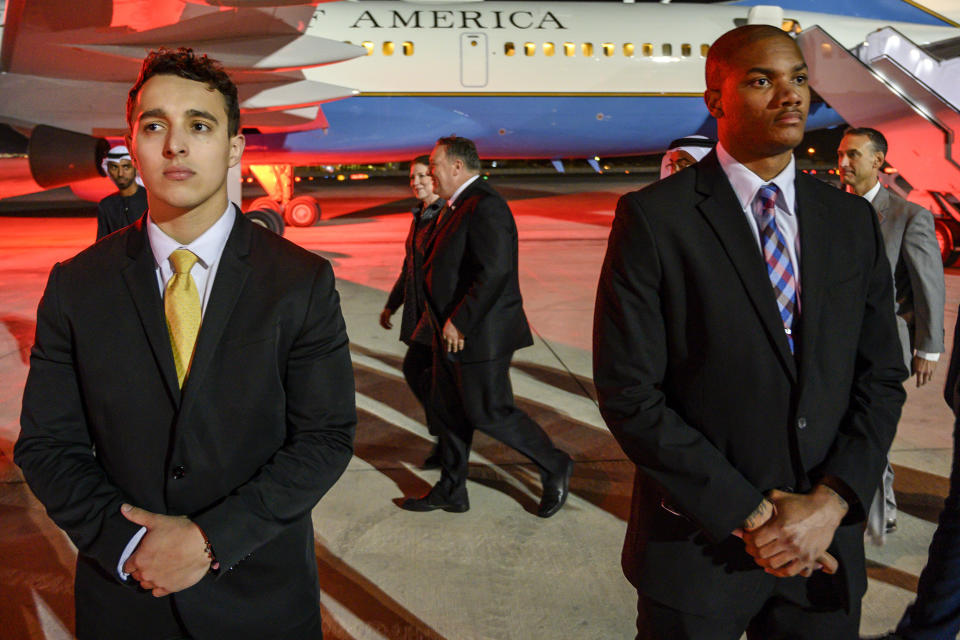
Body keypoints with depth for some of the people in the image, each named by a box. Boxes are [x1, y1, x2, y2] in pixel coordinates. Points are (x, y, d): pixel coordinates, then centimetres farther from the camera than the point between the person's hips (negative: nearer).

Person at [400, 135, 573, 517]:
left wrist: (459, 321, -23)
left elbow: (495, 271, -27)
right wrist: (447, 320, 14)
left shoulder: (484, 206, -18)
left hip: (480, 333, -10)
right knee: (449, 410, 14)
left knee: (489, 412, -3)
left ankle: (555, 467, 16)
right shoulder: (459, 206, 14)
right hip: (453, 332, 10)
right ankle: (451, 492, 27)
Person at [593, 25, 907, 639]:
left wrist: (831, 503, -9)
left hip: (826, 548, 4)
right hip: (698, 541, -3)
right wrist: (748, 513, -14)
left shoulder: (852, 220, 5)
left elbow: (881, 378, 5)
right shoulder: (654, 218, -10)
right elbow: (628, 394, -14)